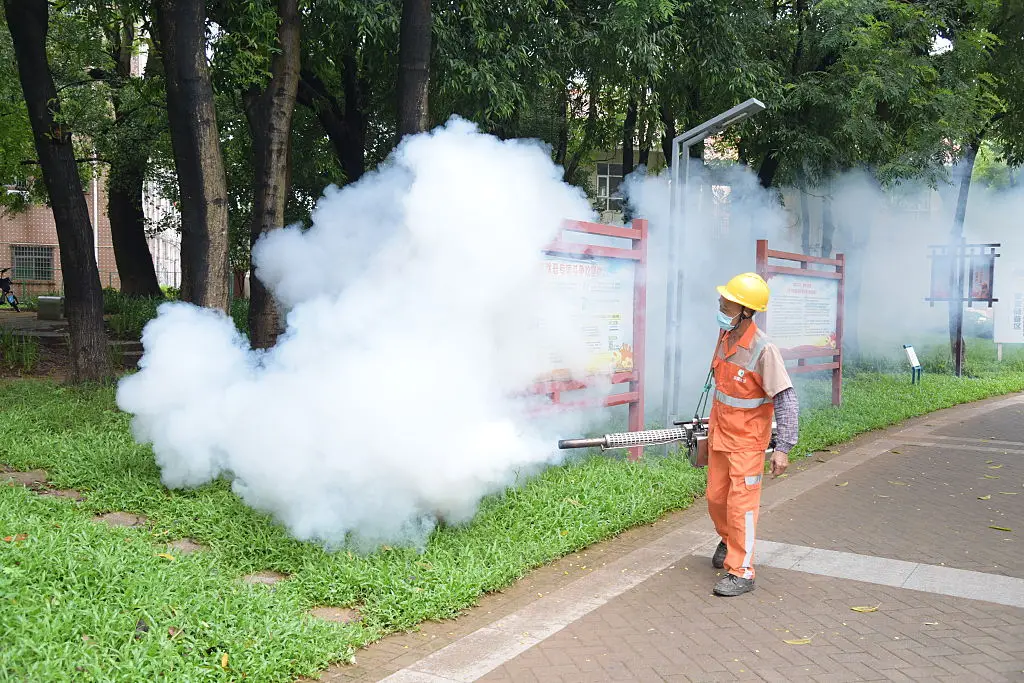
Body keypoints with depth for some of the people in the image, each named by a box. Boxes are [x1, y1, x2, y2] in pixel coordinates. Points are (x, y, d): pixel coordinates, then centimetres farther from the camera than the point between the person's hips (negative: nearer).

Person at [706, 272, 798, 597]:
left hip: (748, 439, -7)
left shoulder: (763, 350, -24)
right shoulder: (725, 335, -2)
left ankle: (741, 572, 6)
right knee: (716, 498, 16)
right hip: (720, 433, 7)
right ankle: (728, 540, 43)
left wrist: (783, 447, -26)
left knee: (741, 503, -4)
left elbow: (787, 400, -24)